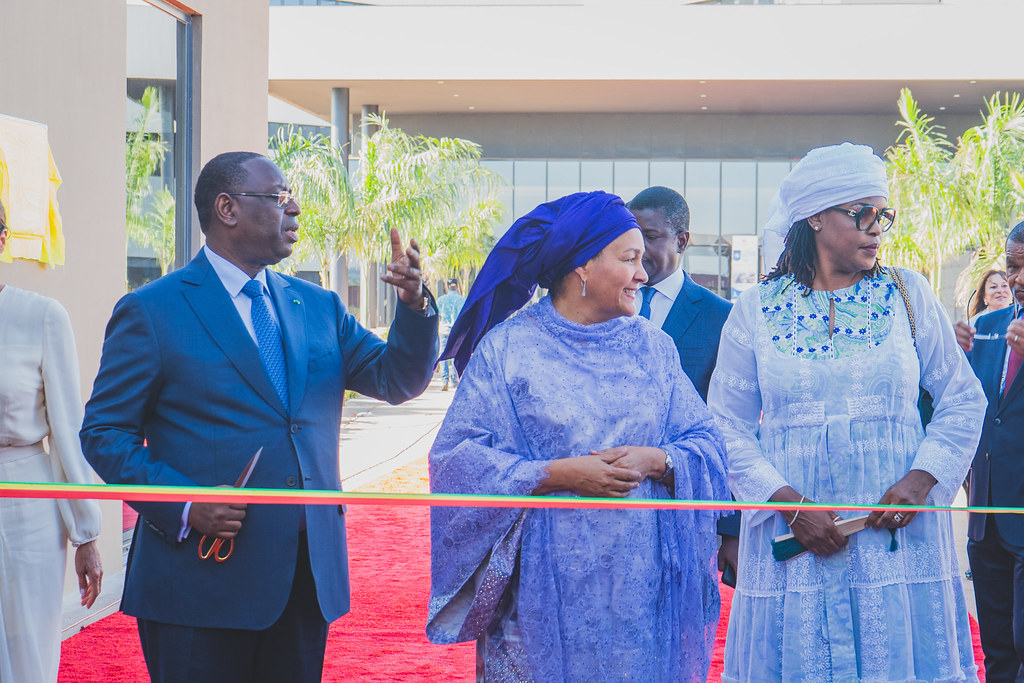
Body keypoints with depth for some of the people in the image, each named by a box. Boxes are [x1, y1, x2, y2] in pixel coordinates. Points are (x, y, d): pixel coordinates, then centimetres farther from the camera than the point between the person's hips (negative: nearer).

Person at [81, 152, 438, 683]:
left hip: (310, 576, 5)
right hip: (205, 575, -5)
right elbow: (104, 433, -5)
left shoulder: (318, 307, 12)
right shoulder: (151, 312, -4)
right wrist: (183, 504, -19)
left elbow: (398, 380, 9)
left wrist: (414, 304, -10)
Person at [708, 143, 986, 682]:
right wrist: (789, 503, -12)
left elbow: (963, 400, 7)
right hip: (792, 535, 0)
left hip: (899, 536, 1)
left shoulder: (908, 295, 5)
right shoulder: (755, 310, 3)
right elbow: (727, 425, 1)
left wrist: (920, 479, -9)